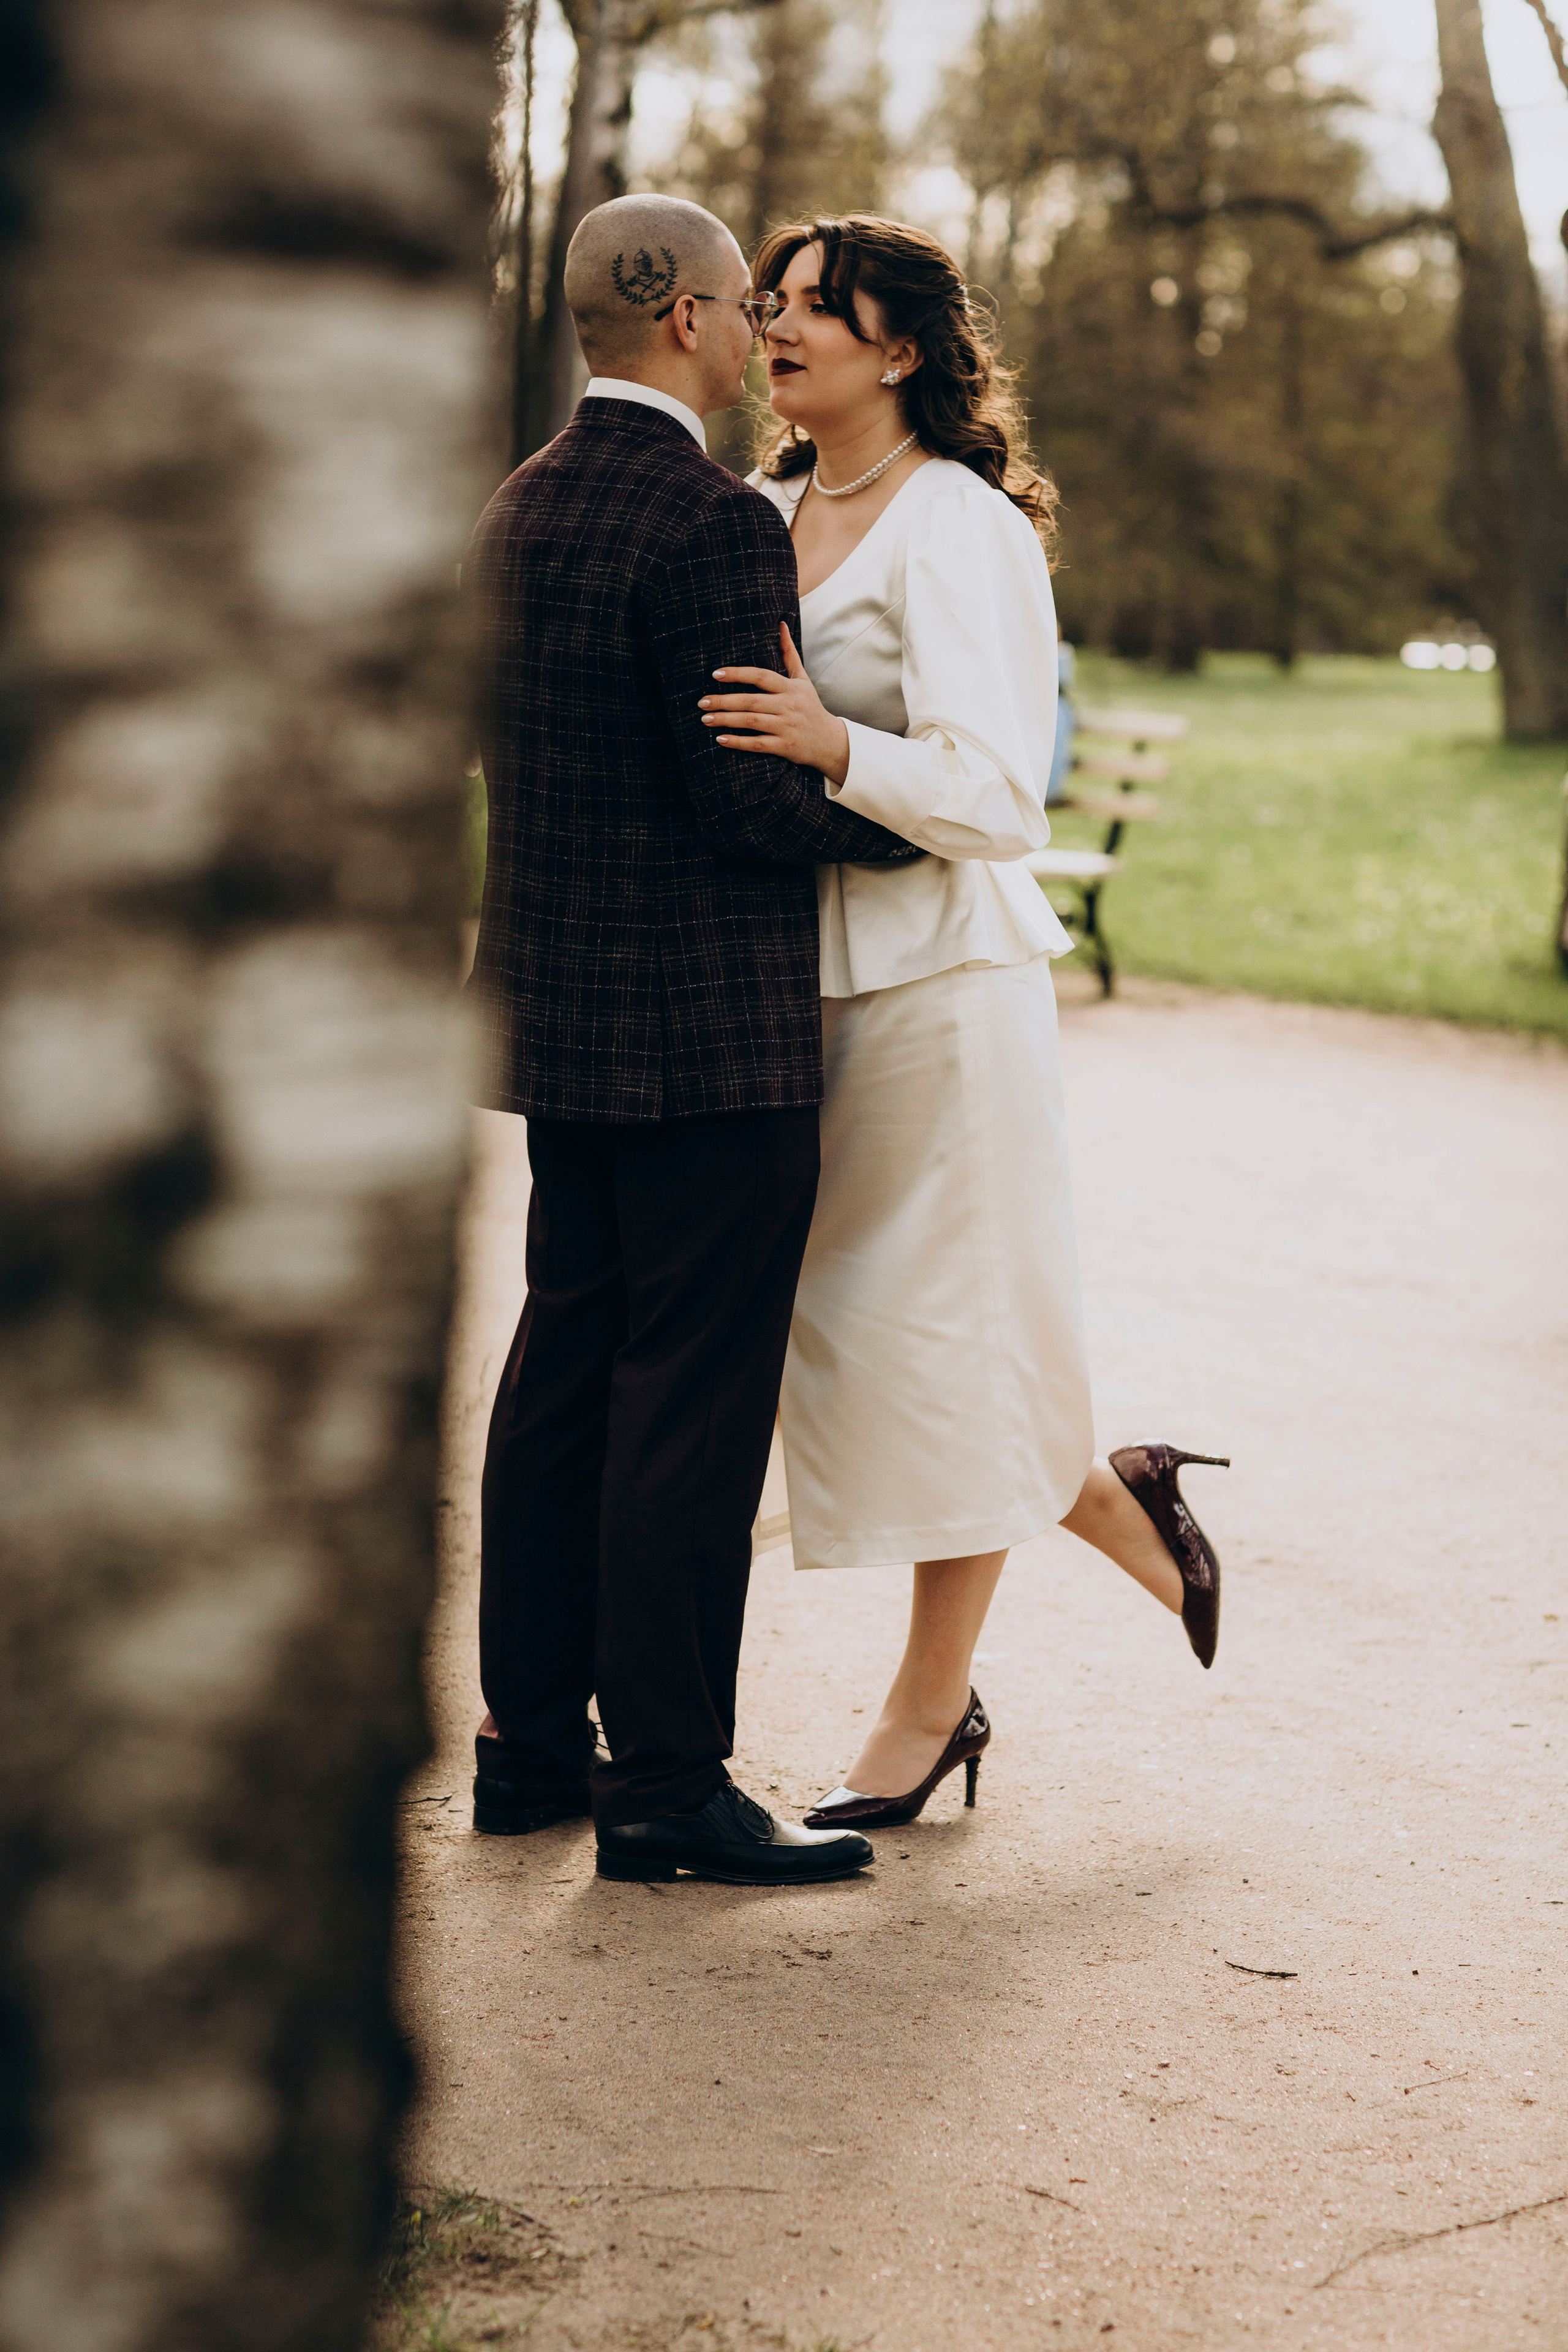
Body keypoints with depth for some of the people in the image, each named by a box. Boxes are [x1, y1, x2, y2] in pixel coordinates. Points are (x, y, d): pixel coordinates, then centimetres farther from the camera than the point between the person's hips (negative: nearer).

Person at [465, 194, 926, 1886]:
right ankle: (666, 1786, 2)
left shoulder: (516, 510, 11)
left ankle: (530, 1743, 21)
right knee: (693, 1400, -3)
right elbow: (748, 795, -20)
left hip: (555, 1015, 9)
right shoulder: (713, 524, -17)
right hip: (705, 1029, -9)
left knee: (563, 1369, 14)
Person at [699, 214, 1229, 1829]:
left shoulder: (957, 527, -11)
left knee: (932, 1331, 3)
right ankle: (1122, 1510, 34)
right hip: (801, 971, 8)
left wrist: (835, 745, -32)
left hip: (937, 977, -8)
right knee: (840, 1323, 12)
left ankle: (929, 1708, 18)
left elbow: (997, 795, -19)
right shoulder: (769, 514, 11)